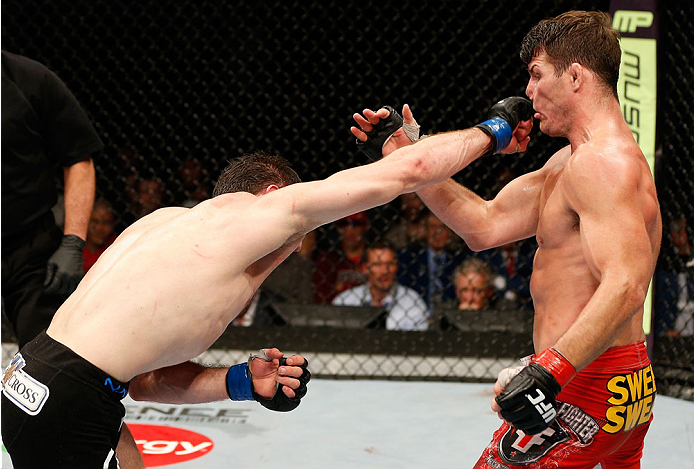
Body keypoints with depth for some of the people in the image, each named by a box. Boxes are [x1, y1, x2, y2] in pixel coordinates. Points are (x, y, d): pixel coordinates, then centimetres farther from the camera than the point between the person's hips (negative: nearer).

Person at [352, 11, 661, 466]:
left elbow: (625, 287, -30)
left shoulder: (603, 161, -18)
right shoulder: (569, 162, 16)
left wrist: (551, 370, -41)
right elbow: (486, 225, 16)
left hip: (586, 390, -11)